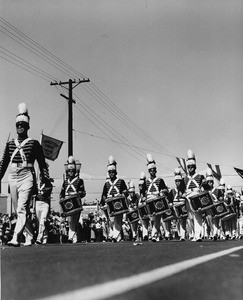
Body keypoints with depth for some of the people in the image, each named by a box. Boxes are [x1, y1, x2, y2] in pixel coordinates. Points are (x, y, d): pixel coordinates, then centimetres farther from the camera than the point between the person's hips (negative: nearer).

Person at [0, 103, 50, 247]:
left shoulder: (34, 143, 2)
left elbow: (42, 163, 1)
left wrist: (47, 180, -6)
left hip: (27, 178, -5)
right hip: (13, 178, 5)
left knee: (22, 209, -15)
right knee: (19, 211, 10)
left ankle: (16, 238, -22)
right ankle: (29, 237, 21)